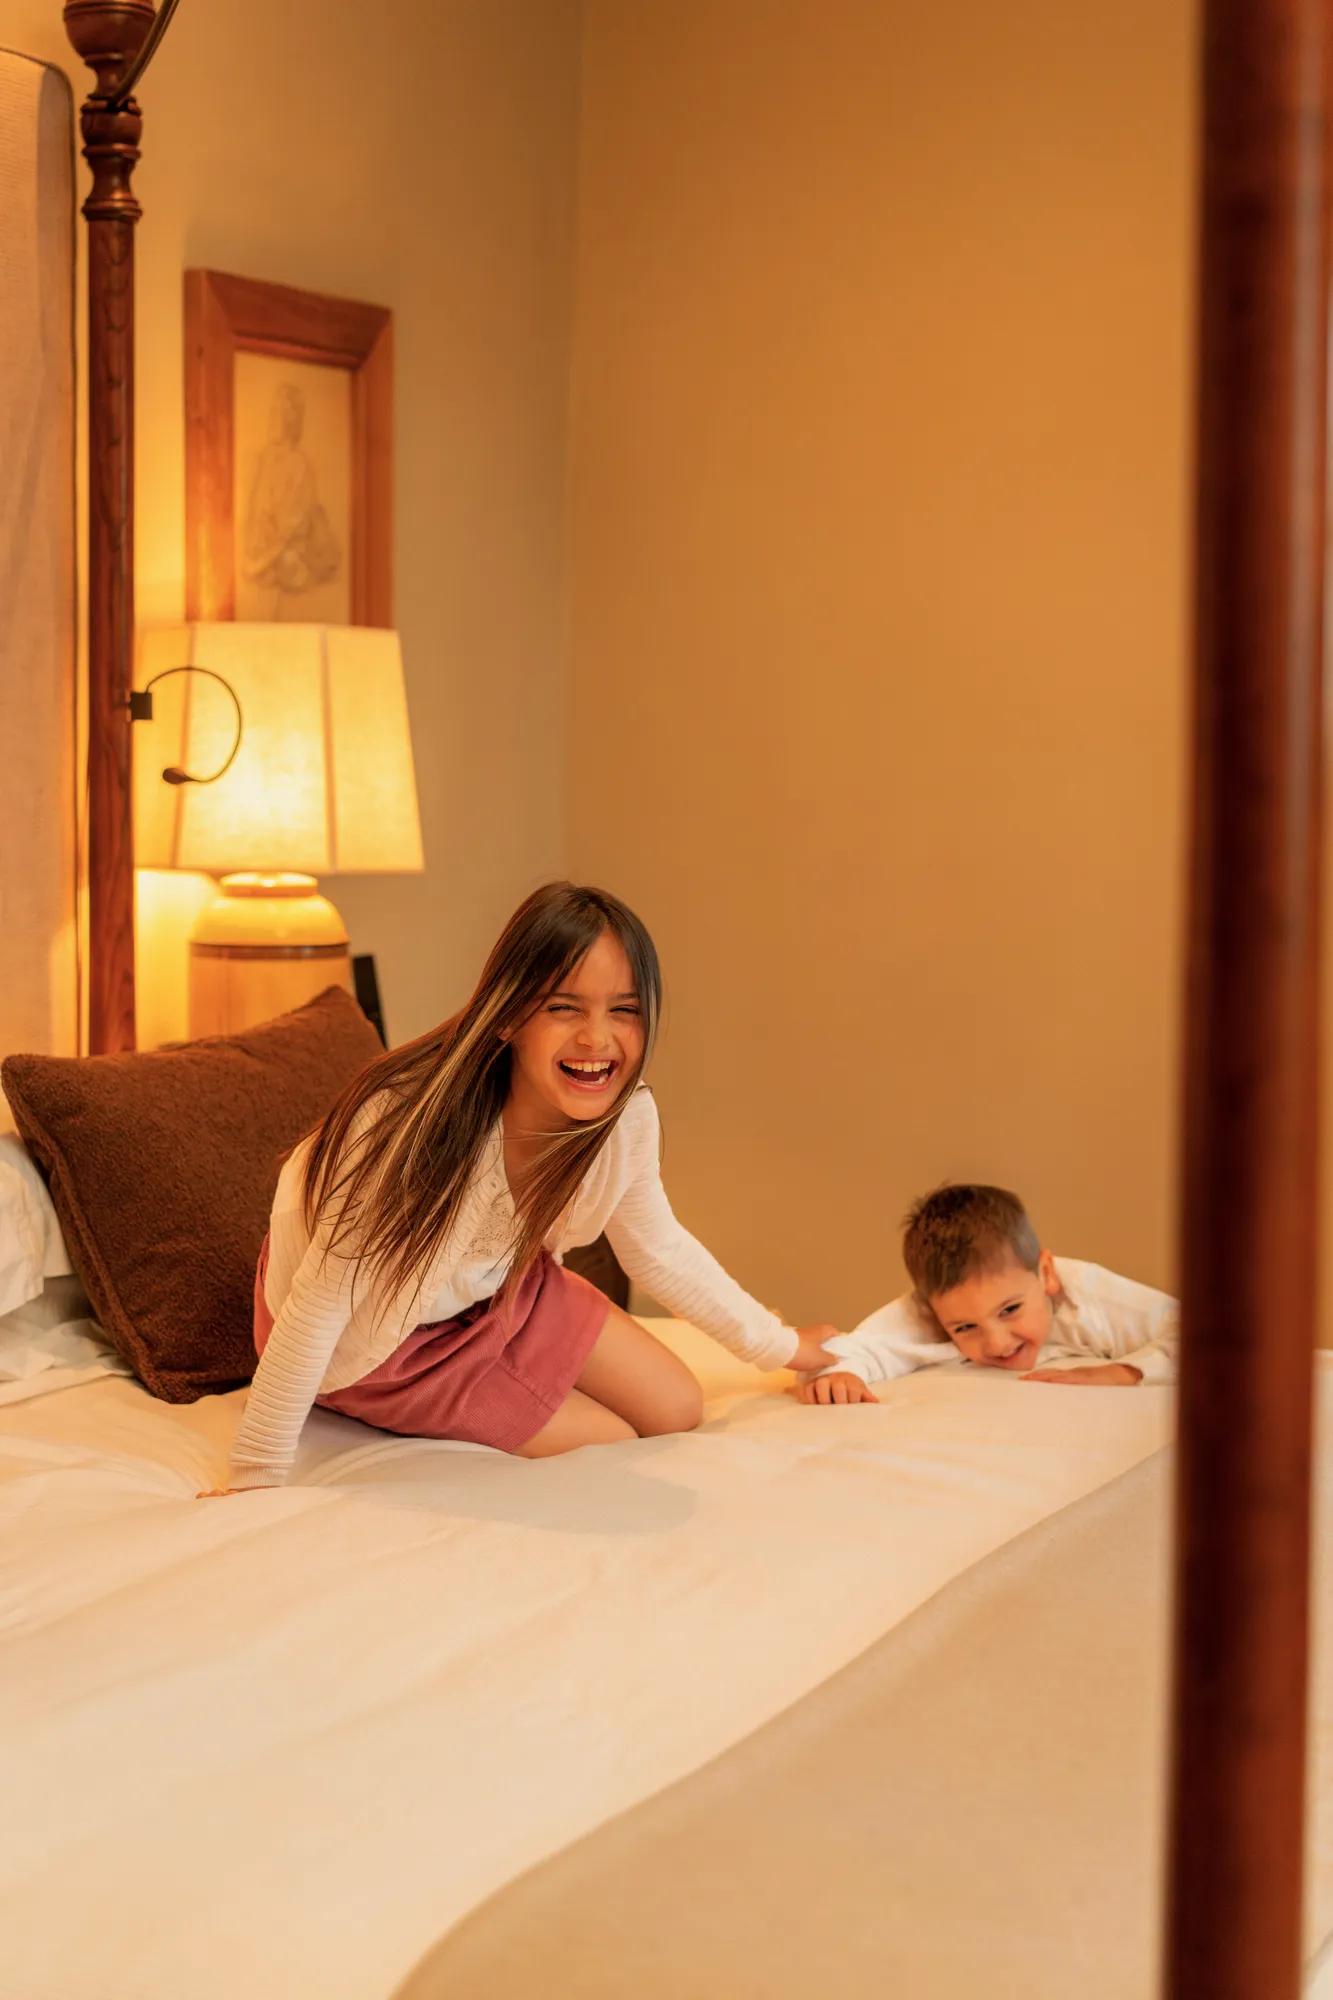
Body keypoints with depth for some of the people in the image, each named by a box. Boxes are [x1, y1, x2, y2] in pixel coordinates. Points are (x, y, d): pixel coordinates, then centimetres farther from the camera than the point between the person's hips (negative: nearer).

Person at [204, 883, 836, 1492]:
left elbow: (660, 1250, 2)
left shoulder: (628, 1119, -20)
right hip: (378, 1329, -6)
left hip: (495, 1287, 6)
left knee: (675, 1411, 7)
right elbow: (315, 1312, -34)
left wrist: (779, 1345, 8)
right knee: (610, 1444, -5)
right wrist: (257, 1478, -31)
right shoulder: (414, 1125, -40)